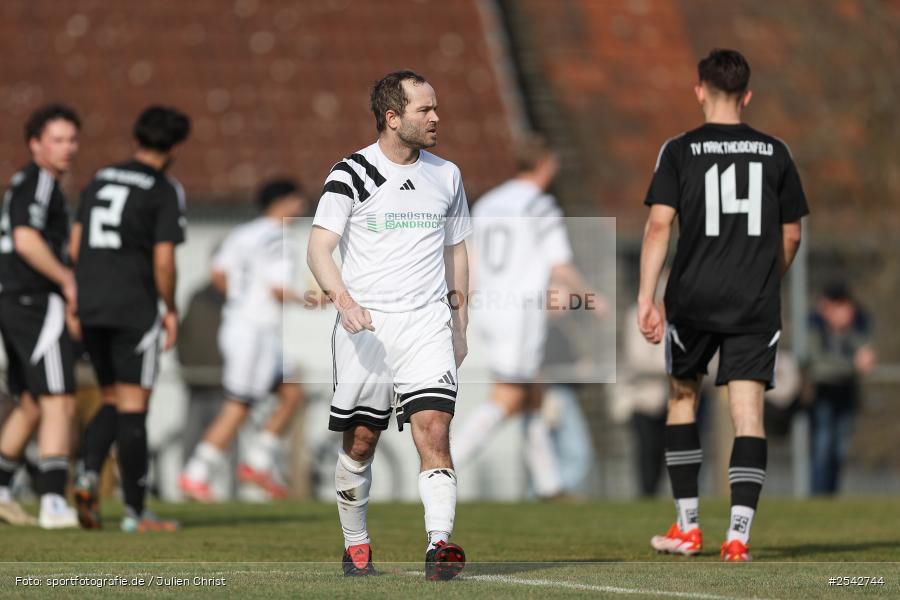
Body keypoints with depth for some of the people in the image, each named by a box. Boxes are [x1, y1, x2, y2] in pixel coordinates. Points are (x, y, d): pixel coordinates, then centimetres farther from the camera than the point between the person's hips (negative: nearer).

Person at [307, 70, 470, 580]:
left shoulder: (446, 175, 11)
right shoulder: (352, 174, -4)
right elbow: (319, 247, -10)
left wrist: (460, 324, 17)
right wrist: (343, 298, -27)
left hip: (428, 323, 2)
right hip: (365, 325, -2)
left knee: (434, 428, -15)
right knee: (360, 441, 3)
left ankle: (440, 545, -23)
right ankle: (356, 547, 20)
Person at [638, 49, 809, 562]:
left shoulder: (679, 151, -1)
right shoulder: (774, 152, 5)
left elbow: (659, 225, -10)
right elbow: (791, 236, 10)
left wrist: (646, 298, -12)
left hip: (694, 299, 0)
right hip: (756, 304, 1)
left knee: (683, 398, 18)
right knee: (748, 413, -2)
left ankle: (688, 527, 19)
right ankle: (739, 534, -14)